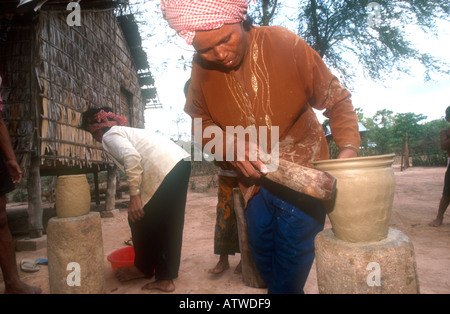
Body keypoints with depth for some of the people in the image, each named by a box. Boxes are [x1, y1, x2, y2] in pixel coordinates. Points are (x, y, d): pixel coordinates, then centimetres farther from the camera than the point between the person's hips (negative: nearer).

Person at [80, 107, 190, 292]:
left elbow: (132, 157, -17)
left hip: (164, 169, -10)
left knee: (140, 220, 9)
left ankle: (143, 268, 27)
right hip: (181, 161, 10)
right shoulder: (127, 131, 32)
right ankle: (166, 278, 25)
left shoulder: (110, 135, 4)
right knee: (171, 225, 14)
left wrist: (134, 195, -14)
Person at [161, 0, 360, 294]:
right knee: (265, 265, 20)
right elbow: (202, 122, 3)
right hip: (253, 182, 4)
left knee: (288, 277, -1)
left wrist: (349, 149, -25)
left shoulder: (284, 43, -17)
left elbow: (337, 99, -10)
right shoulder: (202, 67, -7)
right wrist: (229, 146, -17)